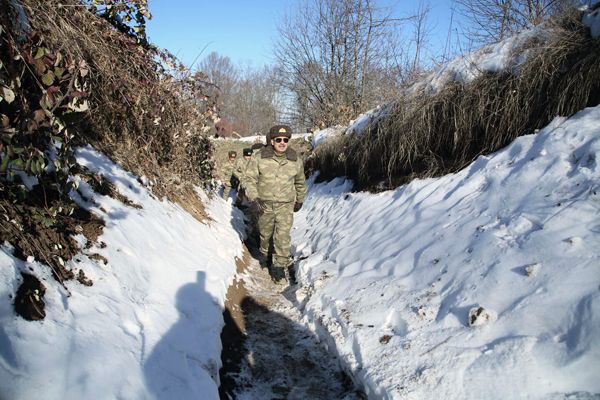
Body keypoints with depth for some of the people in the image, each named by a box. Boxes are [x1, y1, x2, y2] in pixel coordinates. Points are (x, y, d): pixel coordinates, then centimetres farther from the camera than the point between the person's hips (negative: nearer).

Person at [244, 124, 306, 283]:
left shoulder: (296, 161, -6)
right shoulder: (260, 158, -12)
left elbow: (300, 182, 11)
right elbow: (250, 179, -6)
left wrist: (300, 201, 20)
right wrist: (254, 198, -19)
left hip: (285, 205, 0)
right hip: (264, 204, 1)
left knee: (282, 235, -7)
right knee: (265, 233, 17)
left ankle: (279, 265, 6)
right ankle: (264, 253, 45)